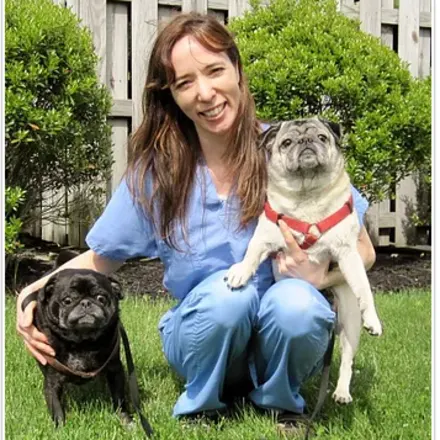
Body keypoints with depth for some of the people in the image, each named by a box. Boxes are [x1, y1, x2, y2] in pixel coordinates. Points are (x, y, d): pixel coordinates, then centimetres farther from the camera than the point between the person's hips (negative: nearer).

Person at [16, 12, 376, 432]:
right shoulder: (155, 170, -8)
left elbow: (362, 250, -5)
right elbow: (101, 258, 4)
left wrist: (321, 276, -26)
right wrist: (40, 291, -15)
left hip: (284, 334, 0)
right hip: (203, 331, 0)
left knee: (296, 302, -33)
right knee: (226, 291, -32)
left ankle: (279, 403, -1)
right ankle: (200, 407, -3)